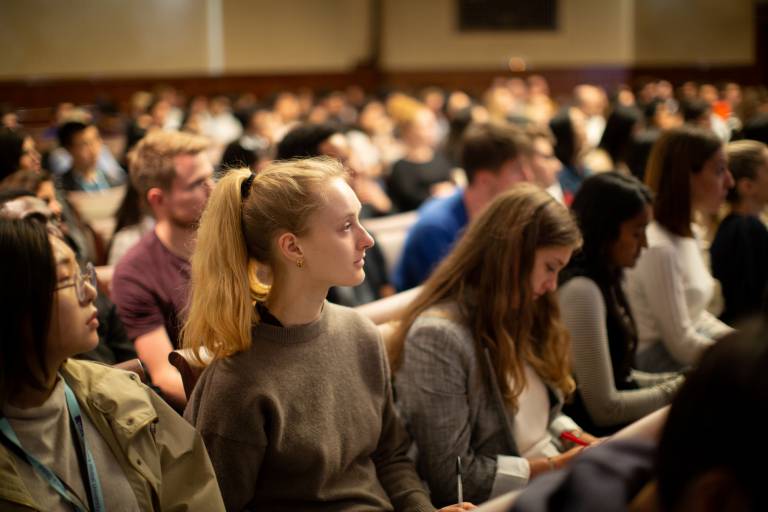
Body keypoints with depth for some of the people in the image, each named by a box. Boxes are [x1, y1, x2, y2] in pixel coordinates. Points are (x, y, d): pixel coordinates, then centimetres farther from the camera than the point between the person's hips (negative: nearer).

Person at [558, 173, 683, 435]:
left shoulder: (604, 282, 11)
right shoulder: (581, 290, -18)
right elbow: (604, 408, -19)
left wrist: (687, 381, 4)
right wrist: (681, 389, -8)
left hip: (620, 424, 9)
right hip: (600, 433, -9)